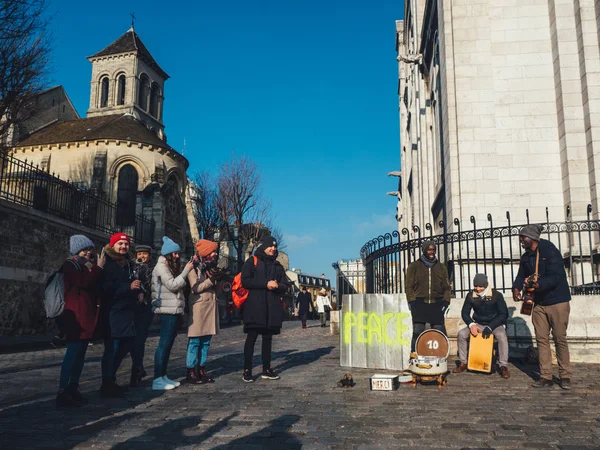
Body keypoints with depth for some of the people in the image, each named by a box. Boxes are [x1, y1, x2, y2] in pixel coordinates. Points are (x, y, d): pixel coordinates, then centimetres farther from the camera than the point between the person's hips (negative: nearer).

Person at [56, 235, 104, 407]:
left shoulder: (89, 267, 21)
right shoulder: (70, 265, -2)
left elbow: (96, 287, 23)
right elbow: (84, 283, -19)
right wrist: (98, 267, -13)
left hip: (88, 314, 8)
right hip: (75, 315, -8)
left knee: (80, 353, 8)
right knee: (73, 351, -13)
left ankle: (73, 389, 14)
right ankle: (62, 392, -12)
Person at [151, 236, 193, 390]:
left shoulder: (172, 266, 20)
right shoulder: (161, 266, -7)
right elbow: (173, 285, -16)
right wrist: (186, 270, -14)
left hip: (174, 309, 9)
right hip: (168, 310, -9)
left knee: (169, 343, 10)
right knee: (164, 343, -10)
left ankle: (163, 376, 15)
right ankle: (157, 379, -8)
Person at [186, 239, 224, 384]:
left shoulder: (211, 266, 16)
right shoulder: (194, 267, -5)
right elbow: (195, 288, -13)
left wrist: (219, 278, 1)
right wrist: (211, 280, -18)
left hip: (211, 305, 7)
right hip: (198, 306, -7)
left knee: (206, 341, 8)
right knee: (195, 341, -5)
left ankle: (201, 370, 14)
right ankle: (191, 372, 1)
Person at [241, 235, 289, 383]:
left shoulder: (277, 265, 17)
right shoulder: (252, 262, 3)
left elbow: (285, 286, 14)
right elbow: (245, 281, -9)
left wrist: (277, 286, -9)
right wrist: (266, 284, -14)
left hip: (272, 308, 5)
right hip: (254, 306, -5)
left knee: (268, 338, 10)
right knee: (251, 338, -4)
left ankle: (266, 369, 17)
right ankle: (247, 370, 0)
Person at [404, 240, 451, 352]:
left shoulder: (441, 267, 15)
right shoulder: (414, 266, 6)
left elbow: (446, 287, 15)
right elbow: (408, 286, 3)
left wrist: (446, 301, 2)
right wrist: (412, 301, -6)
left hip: (437, 305, 3)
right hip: (419, 304, -2)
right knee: (417, 332, -6)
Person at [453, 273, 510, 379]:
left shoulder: (496, 295, -12)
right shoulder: (471, 296, -3)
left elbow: (504, 314, -13)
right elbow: (465, 313, 0)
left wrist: (490, 327, -23)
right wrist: (471, 324, -21)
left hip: (495, 324, -3)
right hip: (478, 324, 3)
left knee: (502, 336, -35)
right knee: (461, 334, -20)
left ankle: (503, 366, -22)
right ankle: (463, 363, -8)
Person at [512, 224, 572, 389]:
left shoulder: (550, 251, -14)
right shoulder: (526, 257, 8)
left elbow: (556, 277, -23)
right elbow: (521, 276, 7)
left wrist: (539, 284, -40)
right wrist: (516, 288, -14)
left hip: (557, 302, -6)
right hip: (539, 303, 6)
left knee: (560, 339, -1)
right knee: (542, 339, 4)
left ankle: (565, 376, 11)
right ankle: (545, 377, 8)